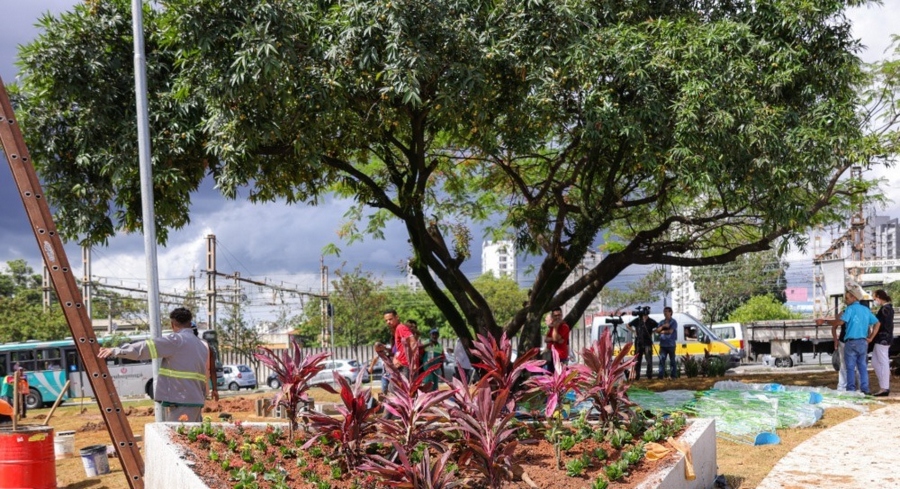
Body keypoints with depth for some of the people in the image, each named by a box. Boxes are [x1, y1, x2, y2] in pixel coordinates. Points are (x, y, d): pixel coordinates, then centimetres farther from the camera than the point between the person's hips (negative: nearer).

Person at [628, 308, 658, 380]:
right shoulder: (637, 320, 0)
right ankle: (636, 376, 13)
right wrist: (634, 331, 5)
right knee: (637, 360, 6)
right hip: (638, 343, 2)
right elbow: (628, 325, 13)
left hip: (647, 343, -2)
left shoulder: (651, 321, -5)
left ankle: (649, 376, 0)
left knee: (649, 360, -7)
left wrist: (653, 332, -5)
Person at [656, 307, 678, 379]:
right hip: (663, 344, 5)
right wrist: (663, 326, -10)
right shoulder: (662, 322, 15)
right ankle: (661, 375, 2)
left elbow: (670, 331, -14)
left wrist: (662, 331, -3)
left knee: (672, 360, 1)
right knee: (661, 360, 1)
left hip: (671, 344, -5)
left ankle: (673, 375, 5)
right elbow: (657, 330, 5)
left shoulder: (673, 322, -2)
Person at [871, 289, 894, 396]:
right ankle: (884, 385, 16)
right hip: (885, 338, 10)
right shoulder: (889, 308, 16)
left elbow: (878, 324, -17)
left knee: (883, 363, -5)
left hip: (882, 339, -10)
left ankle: (884, 389, -2)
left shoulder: (884, 309, -15)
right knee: (875, 362, 14)